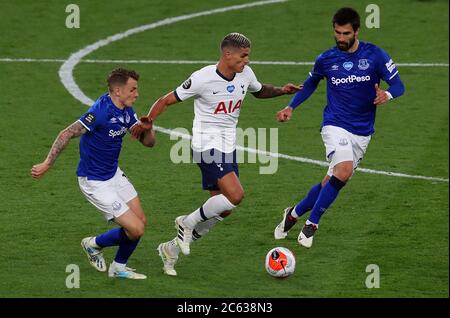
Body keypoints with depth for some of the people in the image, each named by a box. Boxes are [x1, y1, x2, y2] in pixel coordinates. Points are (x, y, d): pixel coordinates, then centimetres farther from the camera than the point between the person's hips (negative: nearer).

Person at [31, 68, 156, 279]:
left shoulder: (126, 112, 1)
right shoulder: (100, 111, -26)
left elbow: (148, 142, 6)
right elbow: (67, 134, -23)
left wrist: (147, 128, -17)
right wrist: (47, 164, -21)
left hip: (114, 174, 9)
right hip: (95, 182, -9)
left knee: (141, 221, 9)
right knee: (135, 229, -10)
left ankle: (119, 267, 27)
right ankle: (94, 244, 16)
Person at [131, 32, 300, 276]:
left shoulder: (245, 74, 2)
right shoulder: (203, 78, -17)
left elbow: (259, 91, 25)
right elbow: (167, 100, -9)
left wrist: (280, 90, 6)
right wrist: (148, 121, -23)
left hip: (227, 147, 8)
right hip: (207, 146, -8)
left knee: (223, 209, 8)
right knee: (235, 195, -23)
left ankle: (171, 250, 21)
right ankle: (188, 222, 0)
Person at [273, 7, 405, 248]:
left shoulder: (375, 55, -4)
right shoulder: (326, 59, 0)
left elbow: (398, 85, -3)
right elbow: (310, 84, 18)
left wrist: (387, 95, -26)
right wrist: (290, 107, 6)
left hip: (362, 132, 2)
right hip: (335, 126, -2)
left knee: (333, 181, 5)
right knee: (343, 171, -26)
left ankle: (294, 214, 28)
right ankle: (312, 224, -14)